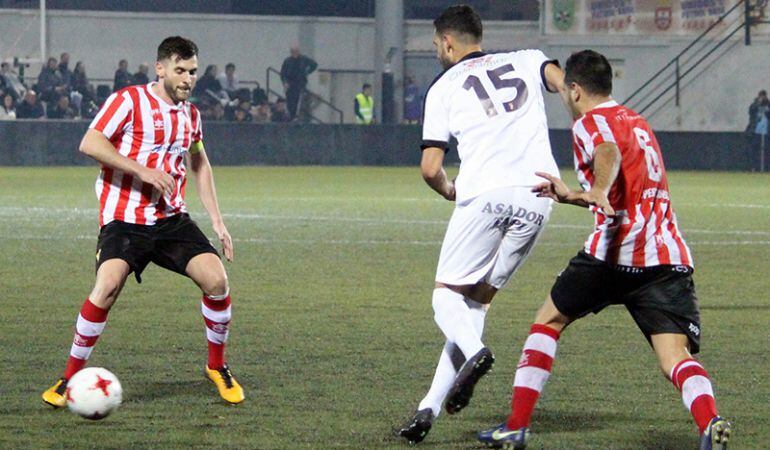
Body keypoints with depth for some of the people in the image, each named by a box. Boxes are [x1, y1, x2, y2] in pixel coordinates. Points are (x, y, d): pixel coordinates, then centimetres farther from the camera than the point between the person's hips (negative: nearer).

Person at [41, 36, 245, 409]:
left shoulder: (189, 113, 15)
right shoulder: (129, 101, -6)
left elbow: (199, 165, 28)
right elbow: (89, 143, -15)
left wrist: (217, 222, 22)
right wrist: (142, 170, -21)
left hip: (172, 217, 5)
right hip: (124, 219, -5)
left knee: (216, 280, -12)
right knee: (108, 285, -26)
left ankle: (217, 366, 12)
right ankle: (70, 378, -11)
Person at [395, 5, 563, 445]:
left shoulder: (445, 87, 14)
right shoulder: (527, 61, 21)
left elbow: (430, 169, 8)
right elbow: (563, 81, -2)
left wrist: (450, 191, 29)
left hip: (485, 193, -3)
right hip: (538, 197, 3)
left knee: (447, 292, 10)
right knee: (478, 300, 12)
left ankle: (473, 351, -25)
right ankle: (430, 409, 4)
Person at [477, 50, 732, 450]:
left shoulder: (590, 123, 4)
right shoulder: (639, 123, 28)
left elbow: (609, 153, -22)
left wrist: (599, 192, -39)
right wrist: (570, 196, 46)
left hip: (616, 252, -5)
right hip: (670, 257, 6)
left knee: (548, 321, 16)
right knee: (675, 356, -7)